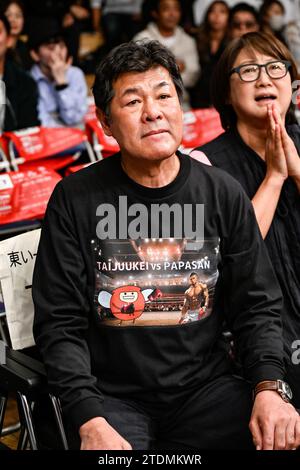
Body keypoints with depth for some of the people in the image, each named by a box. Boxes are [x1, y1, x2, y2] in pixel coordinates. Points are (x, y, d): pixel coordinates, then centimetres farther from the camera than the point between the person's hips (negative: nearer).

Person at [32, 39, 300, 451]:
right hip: (114, 397, -2)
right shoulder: (76, 199, -5)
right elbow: (60, 325, -6)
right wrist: (91, 422, -19)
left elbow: (257, 306, 5)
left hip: (206, 387, 3)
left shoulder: (224, 194, 2)